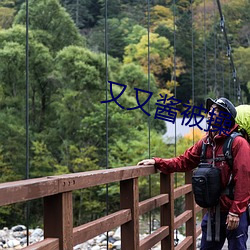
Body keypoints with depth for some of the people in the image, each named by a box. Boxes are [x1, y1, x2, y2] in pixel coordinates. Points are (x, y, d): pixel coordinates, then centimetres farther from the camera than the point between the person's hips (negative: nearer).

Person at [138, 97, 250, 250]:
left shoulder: (238, 143, -13)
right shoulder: (205, 143, 8)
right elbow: (183, 162, 10)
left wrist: (235, 212, -18)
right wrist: (157, 162, -2)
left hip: (234, 214, -6)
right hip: (213, 212, 7)